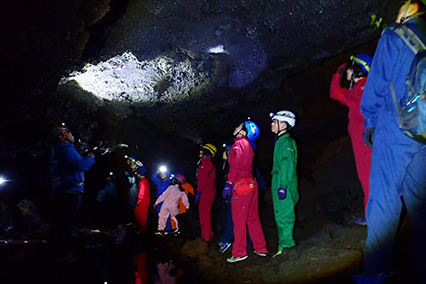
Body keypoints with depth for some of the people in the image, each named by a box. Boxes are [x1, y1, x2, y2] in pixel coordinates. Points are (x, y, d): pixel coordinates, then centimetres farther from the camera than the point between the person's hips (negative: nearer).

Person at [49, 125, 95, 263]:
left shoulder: (56, 152, 18)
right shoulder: (68, 150, -13)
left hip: (58, 192, 10)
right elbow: (82, 165, -24)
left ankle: (58, 250, 25)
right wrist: (90, 158, -6)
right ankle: (65, 254, -4)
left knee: (58, 222, 15)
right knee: (68, 224, -7)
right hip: (71, 191, -10)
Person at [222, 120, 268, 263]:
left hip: (241, 186, -9)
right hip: (251, 185, 9)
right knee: (253, 218, 14)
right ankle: (261, 248, 21)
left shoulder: (239, 143, -8)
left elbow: (235, 166, -17)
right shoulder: (248, 145, 19)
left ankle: (239, 252, 1)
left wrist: (228, 183, -19)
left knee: (239, 220, -4)